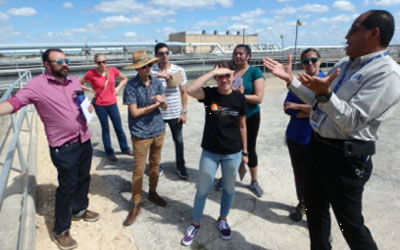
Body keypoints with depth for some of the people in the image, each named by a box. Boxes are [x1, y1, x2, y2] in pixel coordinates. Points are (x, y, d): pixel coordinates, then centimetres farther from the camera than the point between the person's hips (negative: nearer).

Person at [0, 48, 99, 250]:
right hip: (64, 147, -6)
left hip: (84, 140, 6)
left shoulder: (74, 81, 7)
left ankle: (80, 209, 46)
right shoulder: (37, 85, -12)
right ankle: (61, 230, 23)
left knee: (83, 179, 20)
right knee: (67, 186, 3)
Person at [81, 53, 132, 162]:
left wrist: (118, 88, -1)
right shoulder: (91, 73, -11)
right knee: (105, 129, 9)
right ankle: (109, 153, 22)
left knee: (119, 128, 9)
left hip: (112, 103, 2)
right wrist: (91, 90, -9)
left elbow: (124, 79, 12)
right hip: (99, 105, -2)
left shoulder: (113, 70, -5)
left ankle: (125, 148, 29)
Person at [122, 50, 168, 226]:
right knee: (138, 170, 4)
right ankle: (136, 205, 18)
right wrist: (154, 104, -13)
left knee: (155, 165, 18)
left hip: (159, 131, 5)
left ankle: (153, 193, 38)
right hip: (141, 134, -4)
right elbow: (134, 112, -16)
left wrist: (162, 101, -19)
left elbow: (164, 107, 4)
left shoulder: (157, 82, 1)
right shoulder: (131, 85, -13)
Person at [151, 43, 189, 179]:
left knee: (178, 141, 13)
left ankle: (180, 166, 33)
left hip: (175, 114, 1)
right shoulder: (151, 70, -7)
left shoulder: (179, 70, -4)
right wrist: (158, 75, -39)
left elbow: (183, 92, 2)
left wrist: (183, 112, 0)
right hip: (157, 113, -1)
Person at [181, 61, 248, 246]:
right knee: (202, 190, 11)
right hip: (210, 152, -1)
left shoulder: (239, 98, -6)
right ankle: (195, 224, 32)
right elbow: (190, 90, -31)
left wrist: (245, 151, 7)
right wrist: (213, 72, -27)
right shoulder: (209, 94, -10)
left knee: (229, 188, 18)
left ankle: (222, 220, 43)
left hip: (233, 153, 2)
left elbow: (242, 126, 3)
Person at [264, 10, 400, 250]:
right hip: (319, 146, 9)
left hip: (345, 157, -8)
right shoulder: (345, 64, 10)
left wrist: (326, 94, -38)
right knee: (315, 209, 23)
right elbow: (318, 99, 12)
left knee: (350, 223, 8)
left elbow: (352, 122, -25)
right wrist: (290, 79, 6)